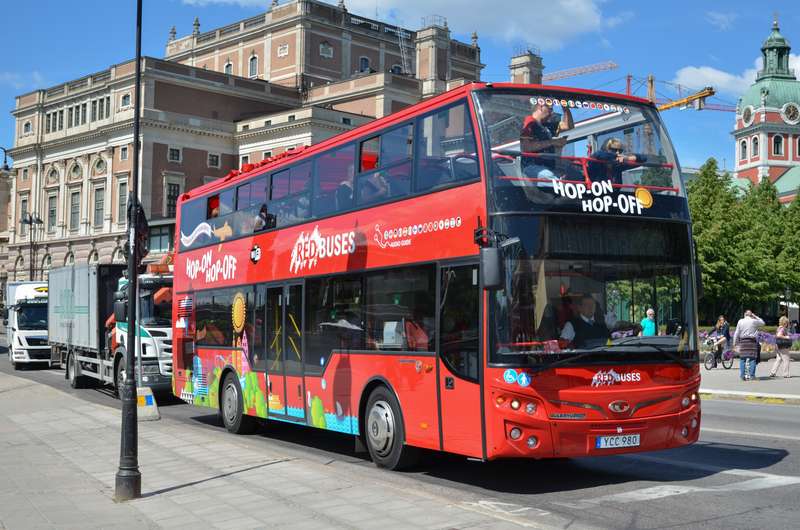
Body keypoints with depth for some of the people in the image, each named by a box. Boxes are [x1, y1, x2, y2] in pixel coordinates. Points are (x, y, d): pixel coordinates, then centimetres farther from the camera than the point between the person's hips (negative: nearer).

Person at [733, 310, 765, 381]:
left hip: (743, 341, 2)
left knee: (742, 358, 4)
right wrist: (755, 317, 20)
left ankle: (742, 375, 2)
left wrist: (735, 343, 11)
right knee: (752, 358, 0)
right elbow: (762, 323, 19)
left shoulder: (740, 321, 5)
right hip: (752, 341, -2)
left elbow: (737, 333, 6)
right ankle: (752, 375, -3)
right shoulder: (754, 321, 0)